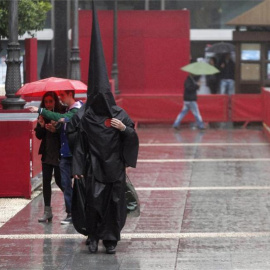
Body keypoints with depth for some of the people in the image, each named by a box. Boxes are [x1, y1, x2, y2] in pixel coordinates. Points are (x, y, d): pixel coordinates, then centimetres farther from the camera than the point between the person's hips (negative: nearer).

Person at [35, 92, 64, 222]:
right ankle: (47, 211, 7)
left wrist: (55, 130, -28)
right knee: (46, 180, 2)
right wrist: (41, 126, -12)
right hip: (47, 153, 5)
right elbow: (39, 135, 6)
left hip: (59, 153, -5)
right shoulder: (43, 116, 7)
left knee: (59, 180, -3)